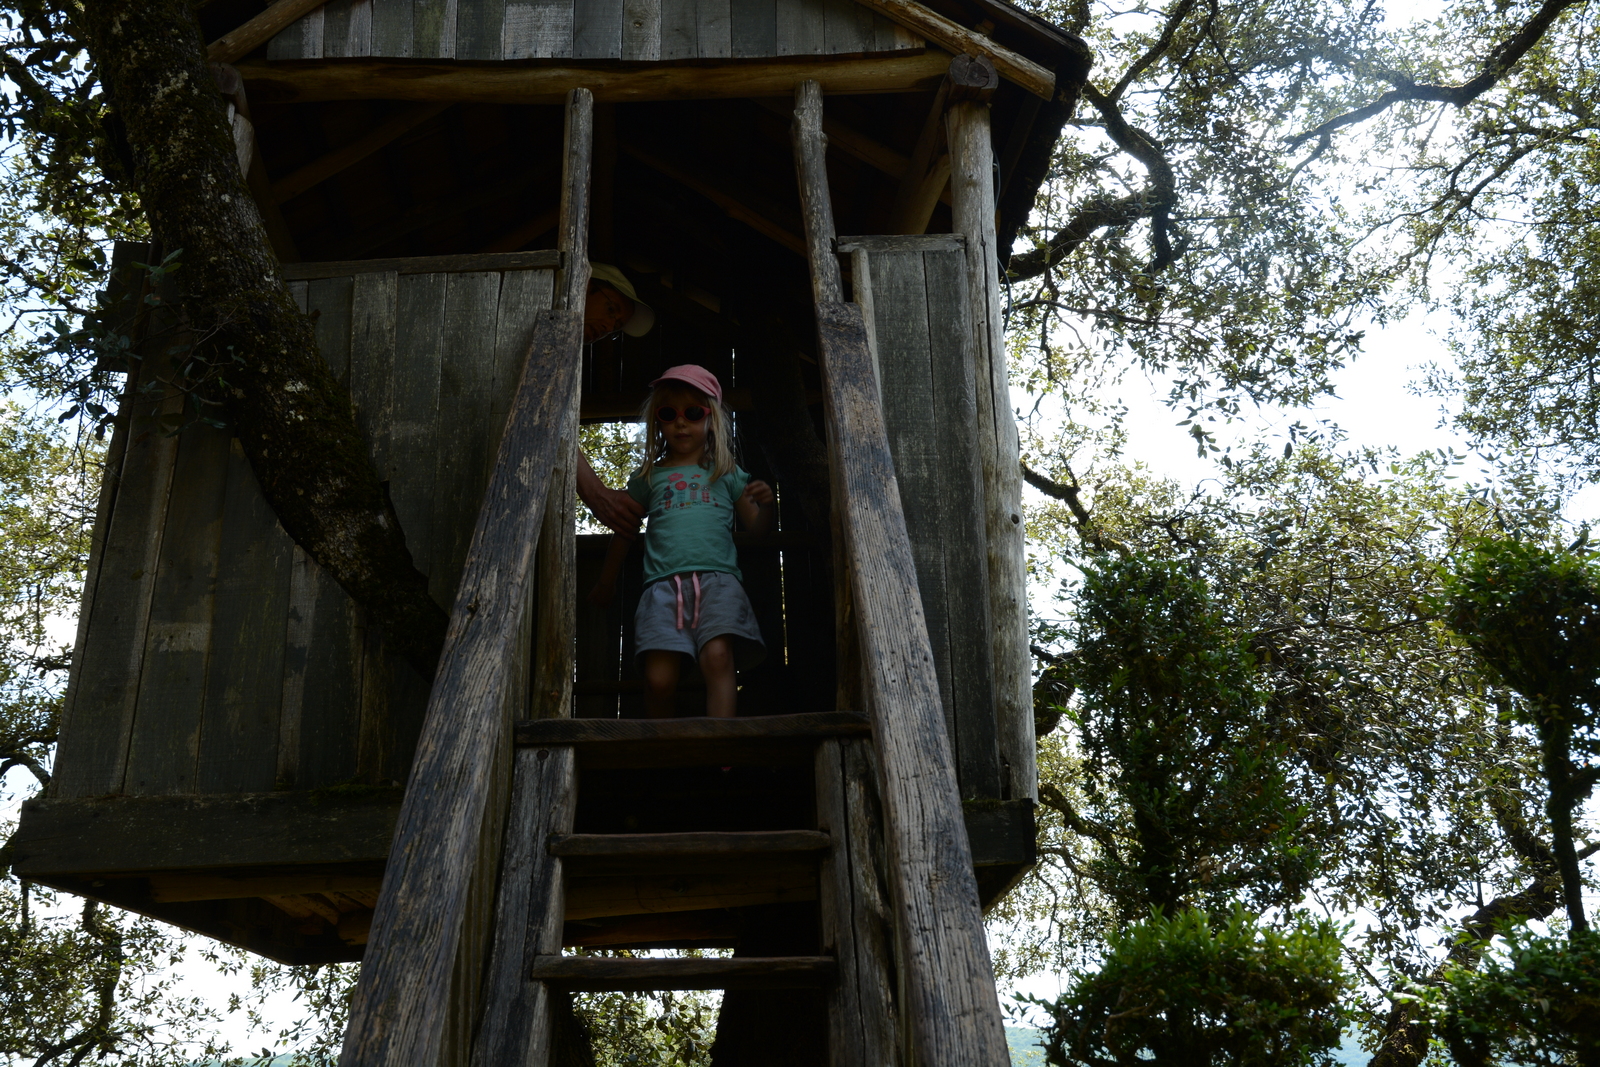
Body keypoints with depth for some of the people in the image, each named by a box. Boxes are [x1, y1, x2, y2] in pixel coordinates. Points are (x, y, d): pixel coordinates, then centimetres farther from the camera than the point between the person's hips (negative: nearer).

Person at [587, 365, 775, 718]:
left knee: (718, 657, -25)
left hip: (717, 578, -1)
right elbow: (624, 531, 30)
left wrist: (765, 504, -4)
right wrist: (606, 583, 34)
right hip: (663, 582, 1)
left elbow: (758, 526, 18)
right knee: (658, 678, -14)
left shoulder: (726, 473, 19)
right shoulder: (648, 477, 21)